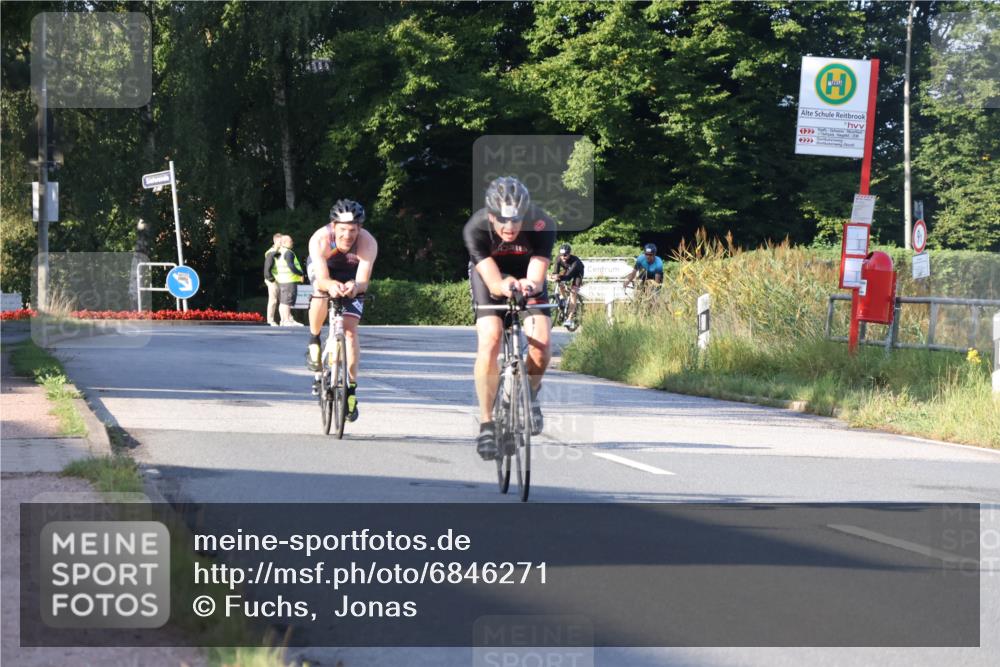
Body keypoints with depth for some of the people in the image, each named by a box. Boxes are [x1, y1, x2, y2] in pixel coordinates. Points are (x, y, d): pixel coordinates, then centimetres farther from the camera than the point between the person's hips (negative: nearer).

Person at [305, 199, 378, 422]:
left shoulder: (368, 243, -35)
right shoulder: (320, 240, -37)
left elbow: (363, 281, -40)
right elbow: (322, 279, -42)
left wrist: (354, 286, -63)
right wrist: (331, 285, -65)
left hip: (351, 279, 1)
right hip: (322, 269, -1)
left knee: (350, 329, -13)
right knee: (321, 294, -35)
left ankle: (351, 389, -4)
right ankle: (314, 342, -9)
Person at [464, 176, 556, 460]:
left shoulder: (542, 225, -32)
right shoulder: (476, 228, -33)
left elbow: (537, 277, -35)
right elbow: (492, 281, -36)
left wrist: (529, 285, -59)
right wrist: (504, 286, -59)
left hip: (526, 276, 1)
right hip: (489, 276, -1)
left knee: (541, 344, -19)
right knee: (489, 342, -23)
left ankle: (531, 393, 14)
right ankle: (486, 423, -12)